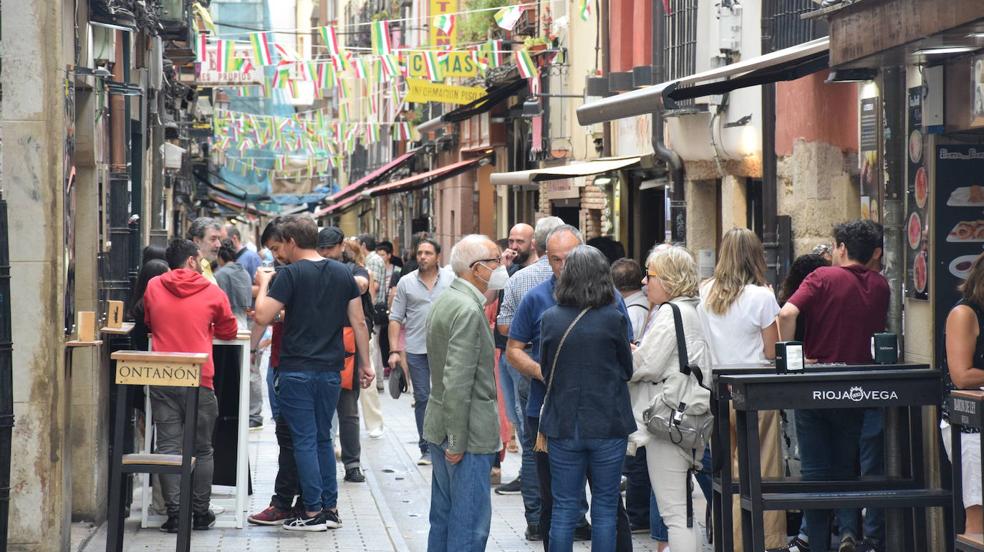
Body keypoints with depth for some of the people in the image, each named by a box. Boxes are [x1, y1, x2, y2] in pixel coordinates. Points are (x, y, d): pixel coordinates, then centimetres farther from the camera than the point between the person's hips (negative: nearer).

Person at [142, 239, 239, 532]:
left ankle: (174, 513, -3)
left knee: (168, 446, 2)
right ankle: (201, 513, 14)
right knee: (201, 449, 10)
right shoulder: (213, 293, -1)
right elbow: (229, 332, 13)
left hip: (162, 380, 1)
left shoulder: (153, 288, 5)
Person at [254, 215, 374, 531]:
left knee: (304, 440, 1)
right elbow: (359, 322, 8)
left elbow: (263, 317, -16)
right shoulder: (342, 273, 7)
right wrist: (365, 364, 14)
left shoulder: (291, 275, -10)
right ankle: (330, 508, 16)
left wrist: (263, 284, 0)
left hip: (297, 371, -5)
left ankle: (313, 512, 1)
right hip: (331, 370, 5)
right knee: (323, 438, 16)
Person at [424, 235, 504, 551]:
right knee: (470, 524, -6)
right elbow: (457, 382, -24)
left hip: (440, 428, 10)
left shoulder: (445, 302, 13)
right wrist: (457, 442, -21)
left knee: (444, 518, 16)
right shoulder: (468, 311, -19)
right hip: (468, 433, -10)